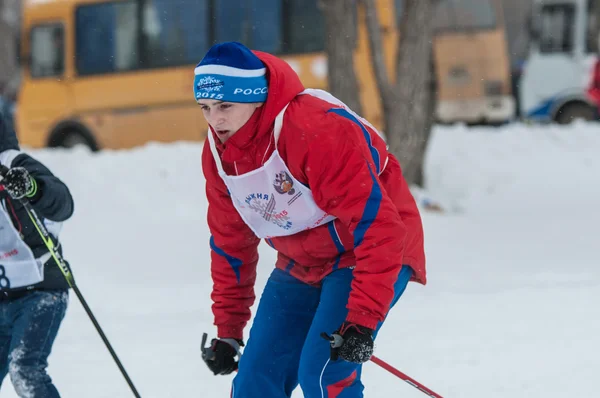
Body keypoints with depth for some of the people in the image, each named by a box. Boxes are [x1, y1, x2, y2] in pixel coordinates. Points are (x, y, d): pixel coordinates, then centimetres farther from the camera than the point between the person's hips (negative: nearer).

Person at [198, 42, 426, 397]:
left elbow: (377, 225, -32)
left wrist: (362, 319, -36)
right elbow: (231, 243, 10)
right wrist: (228, 331, 9)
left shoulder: (317, 130, -30)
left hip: (370, 255, -7)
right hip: (301, 267, 7)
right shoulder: (218, 153, -5)